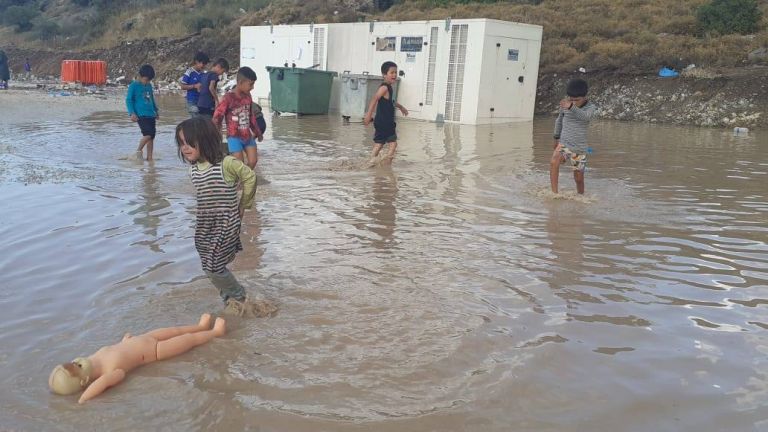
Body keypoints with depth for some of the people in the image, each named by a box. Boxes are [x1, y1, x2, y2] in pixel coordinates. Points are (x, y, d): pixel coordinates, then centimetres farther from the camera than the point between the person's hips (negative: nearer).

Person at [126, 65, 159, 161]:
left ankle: (149, 157, 13)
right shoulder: (134, 86, -4)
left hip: (151, 115, 7)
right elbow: (128, 100, -5)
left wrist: (156, 111, 28)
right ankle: (139, 150, 4)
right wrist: (132, 113, -16)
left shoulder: (149, 85, 15)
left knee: (151, 136, 5)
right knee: (148, 134, -19)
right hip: (141, 115, -7)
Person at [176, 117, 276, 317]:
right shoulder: (194, 168, 2)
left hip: (226, 225, -7)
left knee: (214, 267, -8)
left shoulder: (226, 163, -20)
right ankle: (233, 300, 30)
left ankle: (238, 299, 14)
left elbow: (249, 177, -10)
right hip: (205, 227, 7)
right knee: (211, 266, 13)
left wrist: (243, 205, -2)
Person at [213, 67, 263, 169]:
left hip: (248, 135, 6)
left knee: (253, 162, 3)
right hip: (234, 137, -6)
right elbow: (217, 118, -14)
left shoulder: (248, 96, 3)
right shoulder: (228, 98, -17)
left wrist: (257, 132, 22)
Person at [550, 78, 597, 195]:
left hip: (579, 148, -1)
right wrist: (557, 137, 24)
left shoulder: (590, 107, -9)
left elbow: (585, 117, -33)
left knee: (579, 178, 7)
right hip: (564, 144, 1)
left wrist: (571, 107, -52)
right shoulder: (565, 104, -2)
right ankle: (554, 193, -28)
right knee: (553, 162, -29)